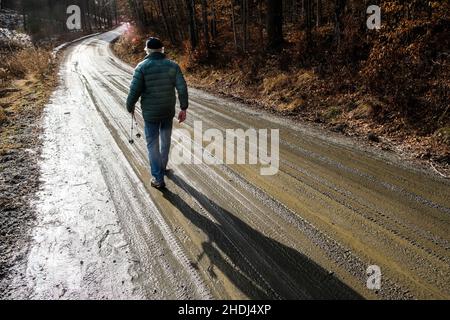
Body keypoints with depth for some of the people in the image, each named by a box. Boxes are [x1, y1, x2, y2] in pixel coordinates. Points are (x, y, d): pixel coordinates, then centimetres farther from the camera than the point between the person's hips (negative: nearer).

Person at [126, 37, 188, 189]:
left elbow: (134, 91, -13)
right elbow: (182, 88, -7)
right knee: (165, 141, 21)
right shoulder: (172, 65, -3)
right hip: (169, 111, 3)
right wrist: (183, 108, 1)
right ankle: (162, 167, 41)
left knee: (153, 144, 7)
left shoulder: (142, 67, -11)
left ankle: (158, 178, 7)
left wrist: (130, 107, 4)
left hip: (150, 113, -3)